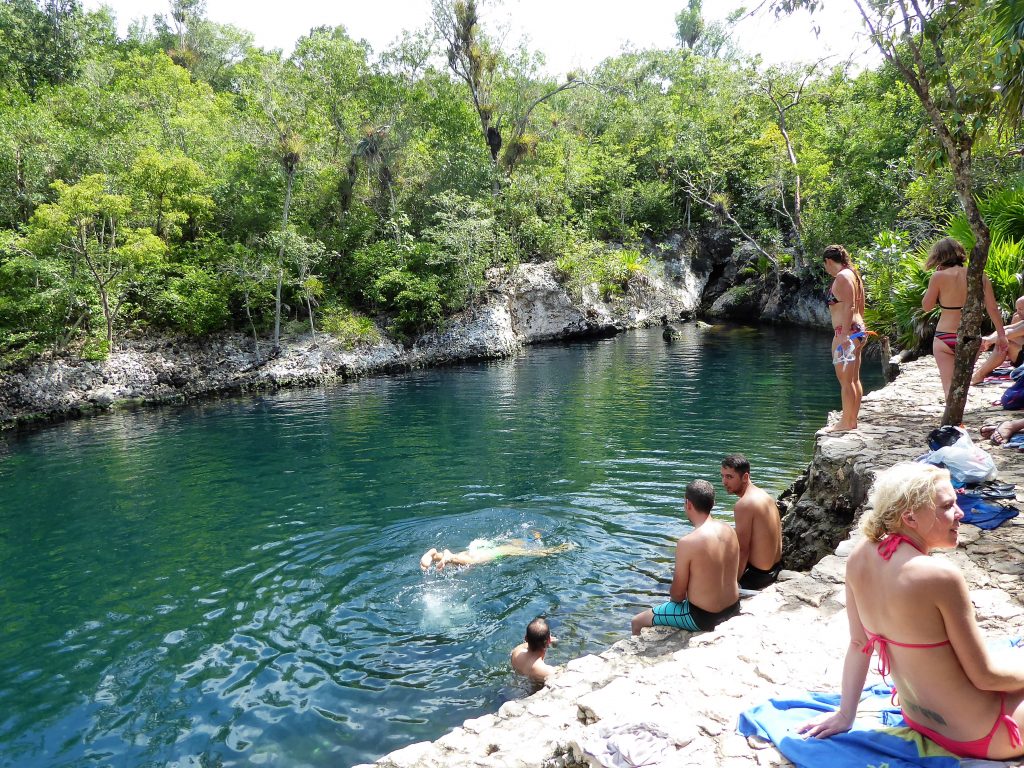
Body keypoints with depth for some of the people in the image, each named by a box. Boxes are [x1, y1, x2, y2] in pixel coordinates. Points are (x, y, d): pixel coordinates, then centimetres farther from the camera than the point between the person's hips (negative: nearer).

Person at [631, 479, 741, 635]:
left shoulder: (687, 543, -25)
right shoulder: (730, 531, -4)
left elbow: (678, 595, -15)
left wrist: (673, 596, 8)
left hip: (703, 618, -7)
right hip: (732, 609, 7)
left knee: (637, 622, 9)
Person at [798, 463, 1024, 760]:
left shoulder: (860, 557, -9)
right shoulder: (940, 576, -29)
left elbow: (858, 643, 1)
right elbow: (986, 676, -19)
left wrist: (845, 714, 8)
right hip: (980, 736, -7)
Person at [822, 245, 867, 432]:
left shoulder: (842, 277, -12)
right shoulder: (853, 275, 18)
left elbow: (849, 307, -20)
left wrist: (844, 335, -23)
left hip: (846, 332, -10)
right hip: (858, 331, 10)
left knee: (845, 380, -6)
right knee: (854, 379, 13)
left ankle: (846, 422, -1)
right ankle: (852, 420, 20)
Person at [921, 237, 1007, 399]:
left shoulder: (939, 277, -10)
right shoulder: (979, 275, -1)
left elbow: (926, 307, 1)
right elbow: (992, 308, 1)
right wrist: (1001, 335, 9)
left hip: (945, 338, -4)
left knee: (949, 386, 1)